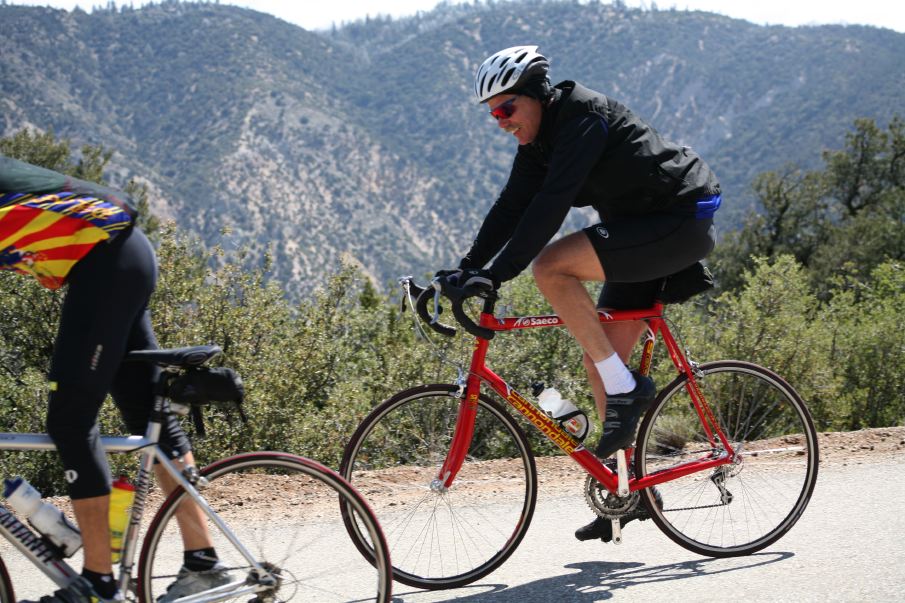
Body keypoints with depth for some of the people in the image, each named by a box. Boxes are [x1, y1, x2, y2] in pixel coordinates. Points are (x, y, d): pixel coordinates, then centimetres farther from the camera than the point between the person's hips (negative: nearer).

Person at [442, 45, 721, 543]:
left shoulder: (584, 118, -20)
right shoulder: (539, 140, 8)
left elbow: (551, 204, -29)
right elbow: (512, 207, 7)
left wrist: (498, 273, -32)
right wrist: (467, 269, -3)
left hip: (682, 222, -10)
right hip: (644, 230, 10)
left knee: (551, 267, -24)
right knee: (598, 358, 5)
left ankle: (627, 389, -15)